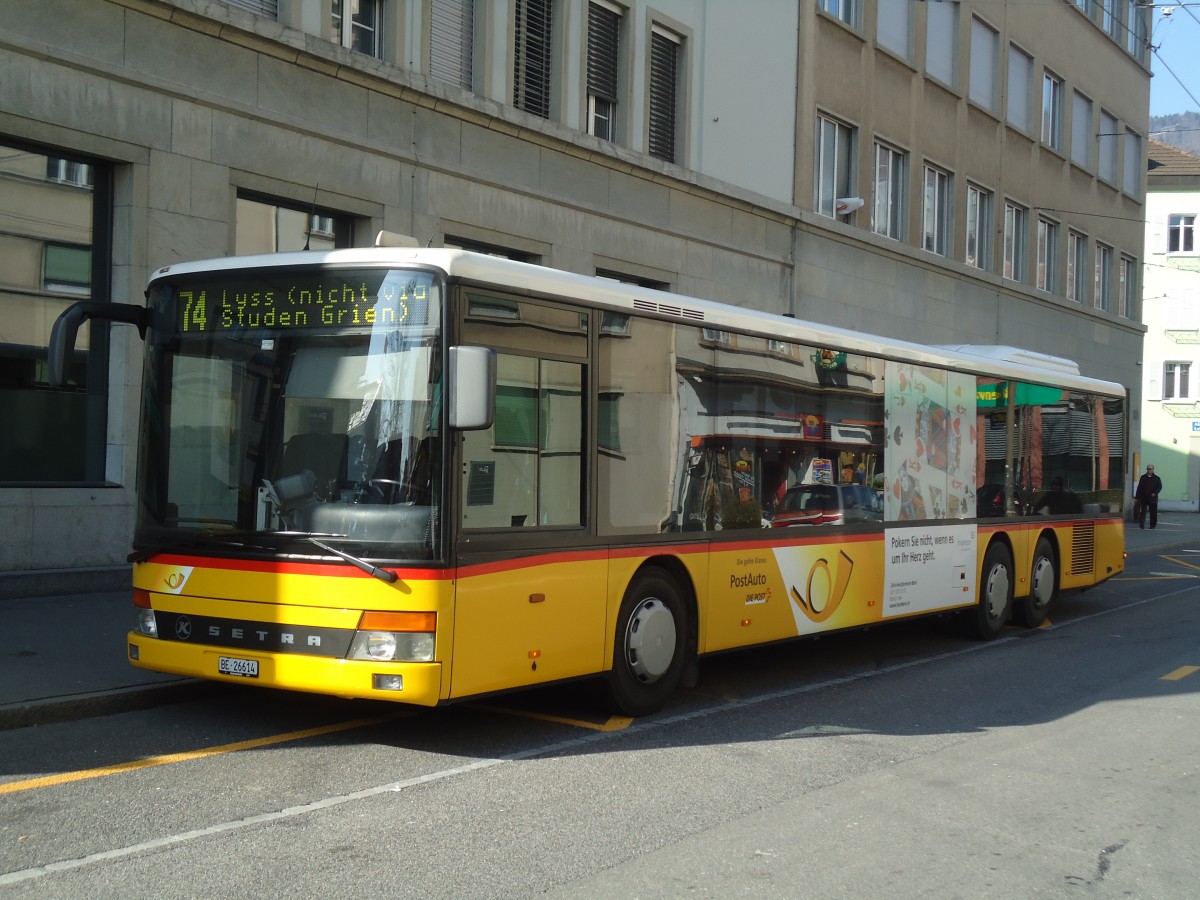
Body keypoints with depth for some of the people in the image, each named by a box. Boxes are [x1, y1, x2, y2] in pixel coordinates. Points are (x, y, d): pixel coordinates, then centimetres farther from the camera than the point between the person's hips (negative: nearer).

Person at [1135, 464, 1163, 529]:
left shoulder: (1157, 478, 5)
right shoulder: (1143, 478, 10)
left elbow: (1159, 487, 1)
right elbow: (1139, 487, 9)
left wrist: (1155, 493, -16)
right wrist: (1137, 496, 3)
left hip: (1152, 498, -1)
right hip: (1143, 498, 1)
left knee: (1153, 513, 5)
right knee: (1142, 512, -4)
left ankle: (1153, 524, 15)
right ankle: (1141, 524, -6)